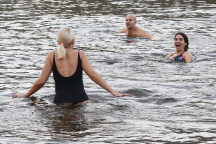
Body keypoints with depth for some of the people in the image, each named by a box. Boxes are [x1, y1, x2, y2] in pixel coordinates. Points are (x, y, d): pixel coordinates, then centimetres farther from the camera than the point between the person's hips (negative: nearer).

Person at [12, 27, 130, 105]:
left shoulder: (52, 56, 7)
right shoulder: (80, 55, 5)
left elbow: (41, 81, 6)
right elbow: (93, 74, -3)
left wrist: (26, 95, 20)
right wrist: (112, 91, -3)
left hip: (61, 101, 0)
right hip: (80, 100, 0)